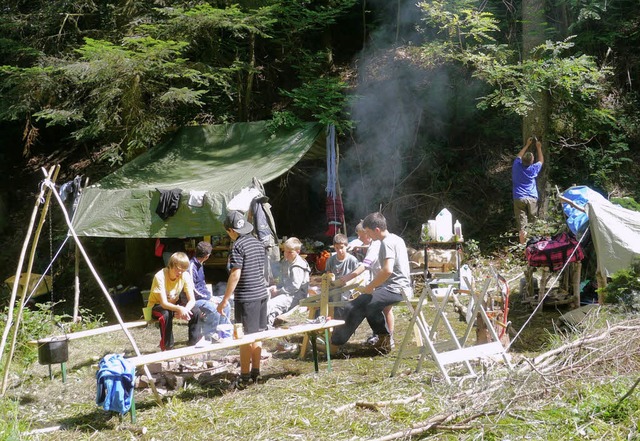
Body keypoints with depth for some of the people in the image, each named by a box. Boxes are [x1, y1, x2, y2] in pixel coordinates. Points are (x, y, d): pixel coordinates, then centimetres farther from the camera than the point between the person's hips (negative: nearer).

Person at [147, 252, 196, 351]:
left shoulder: (185, 276, -16)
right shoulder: (160, 277, -28)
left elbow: (192, 300, -17)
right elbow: (164, 303, -32)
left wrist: (184, 310, -39)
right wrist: (179, 309, -51)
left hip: (174, 304, 4)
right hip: (157, 306, -4)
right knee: (166, 314, -38)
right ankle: (167, 347, -25)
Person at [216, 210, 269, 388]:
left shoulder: (238, 246, -13)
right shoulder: (257, 243, 12)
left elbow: (235, 275, -18)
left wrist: (225, 300, -16)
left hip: (246, 297, -8)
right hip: (262, 293, 8)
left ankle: (245, 377, 2)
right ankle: (255, 372, 18)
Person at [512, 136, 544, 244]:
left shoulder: (516, 165, -3)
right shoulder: (533, 169, -6)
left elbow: (519, 156, 21)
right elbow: (541, 160, 16)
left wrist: (527, 145, 30)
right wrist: (538, 147, 26)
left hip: (518, 198, 1)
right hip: (531, 198, 0)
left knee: (521, 223, -3)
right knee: (531, 220, 14)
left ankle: (522, 244, -9)